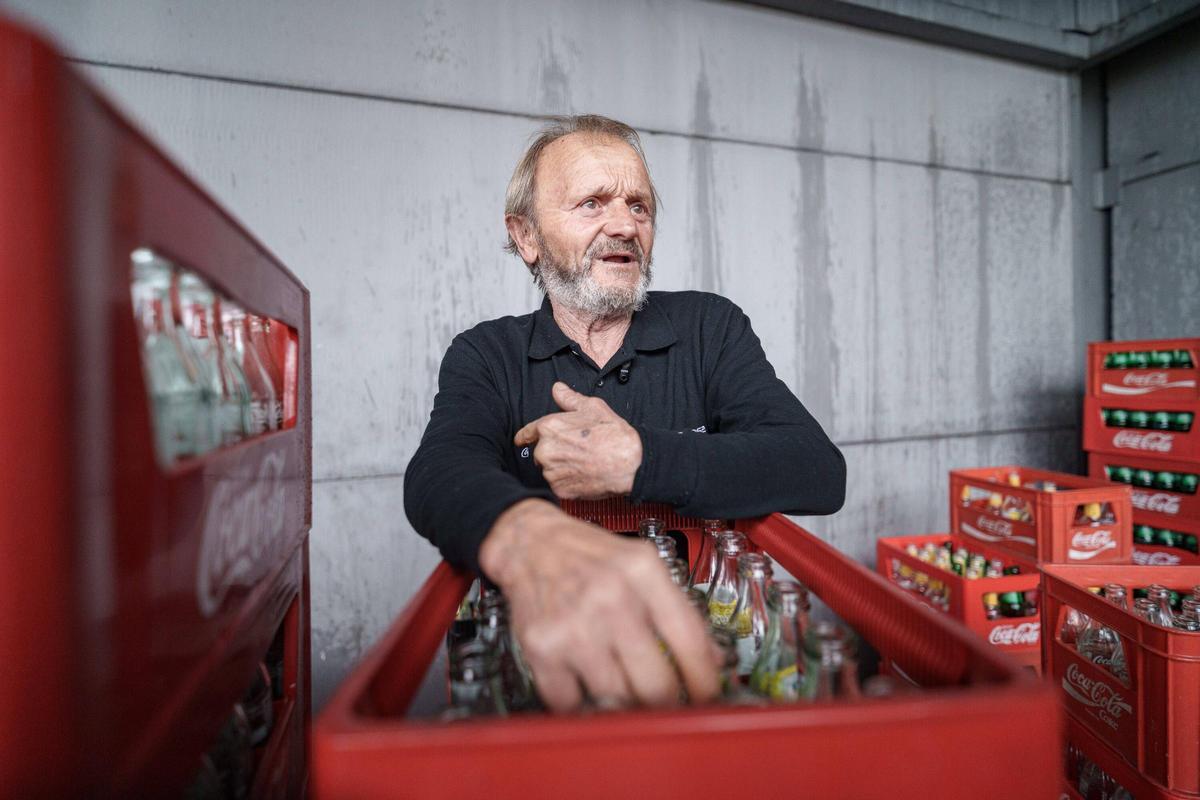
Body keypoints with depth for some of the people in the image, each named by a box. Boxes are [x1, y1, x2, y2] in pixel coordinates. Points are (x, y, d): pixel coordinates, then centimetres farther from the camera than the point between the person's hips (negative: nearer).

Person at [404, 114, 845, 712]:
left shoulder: (710, 327, 2)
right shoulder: (486, 356, 1)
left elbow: (821, 472, -10)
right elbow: (439, 472, -20)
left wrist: (634, 462, -21)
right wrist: (524, 534, -44)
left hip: (705, 632, -1)